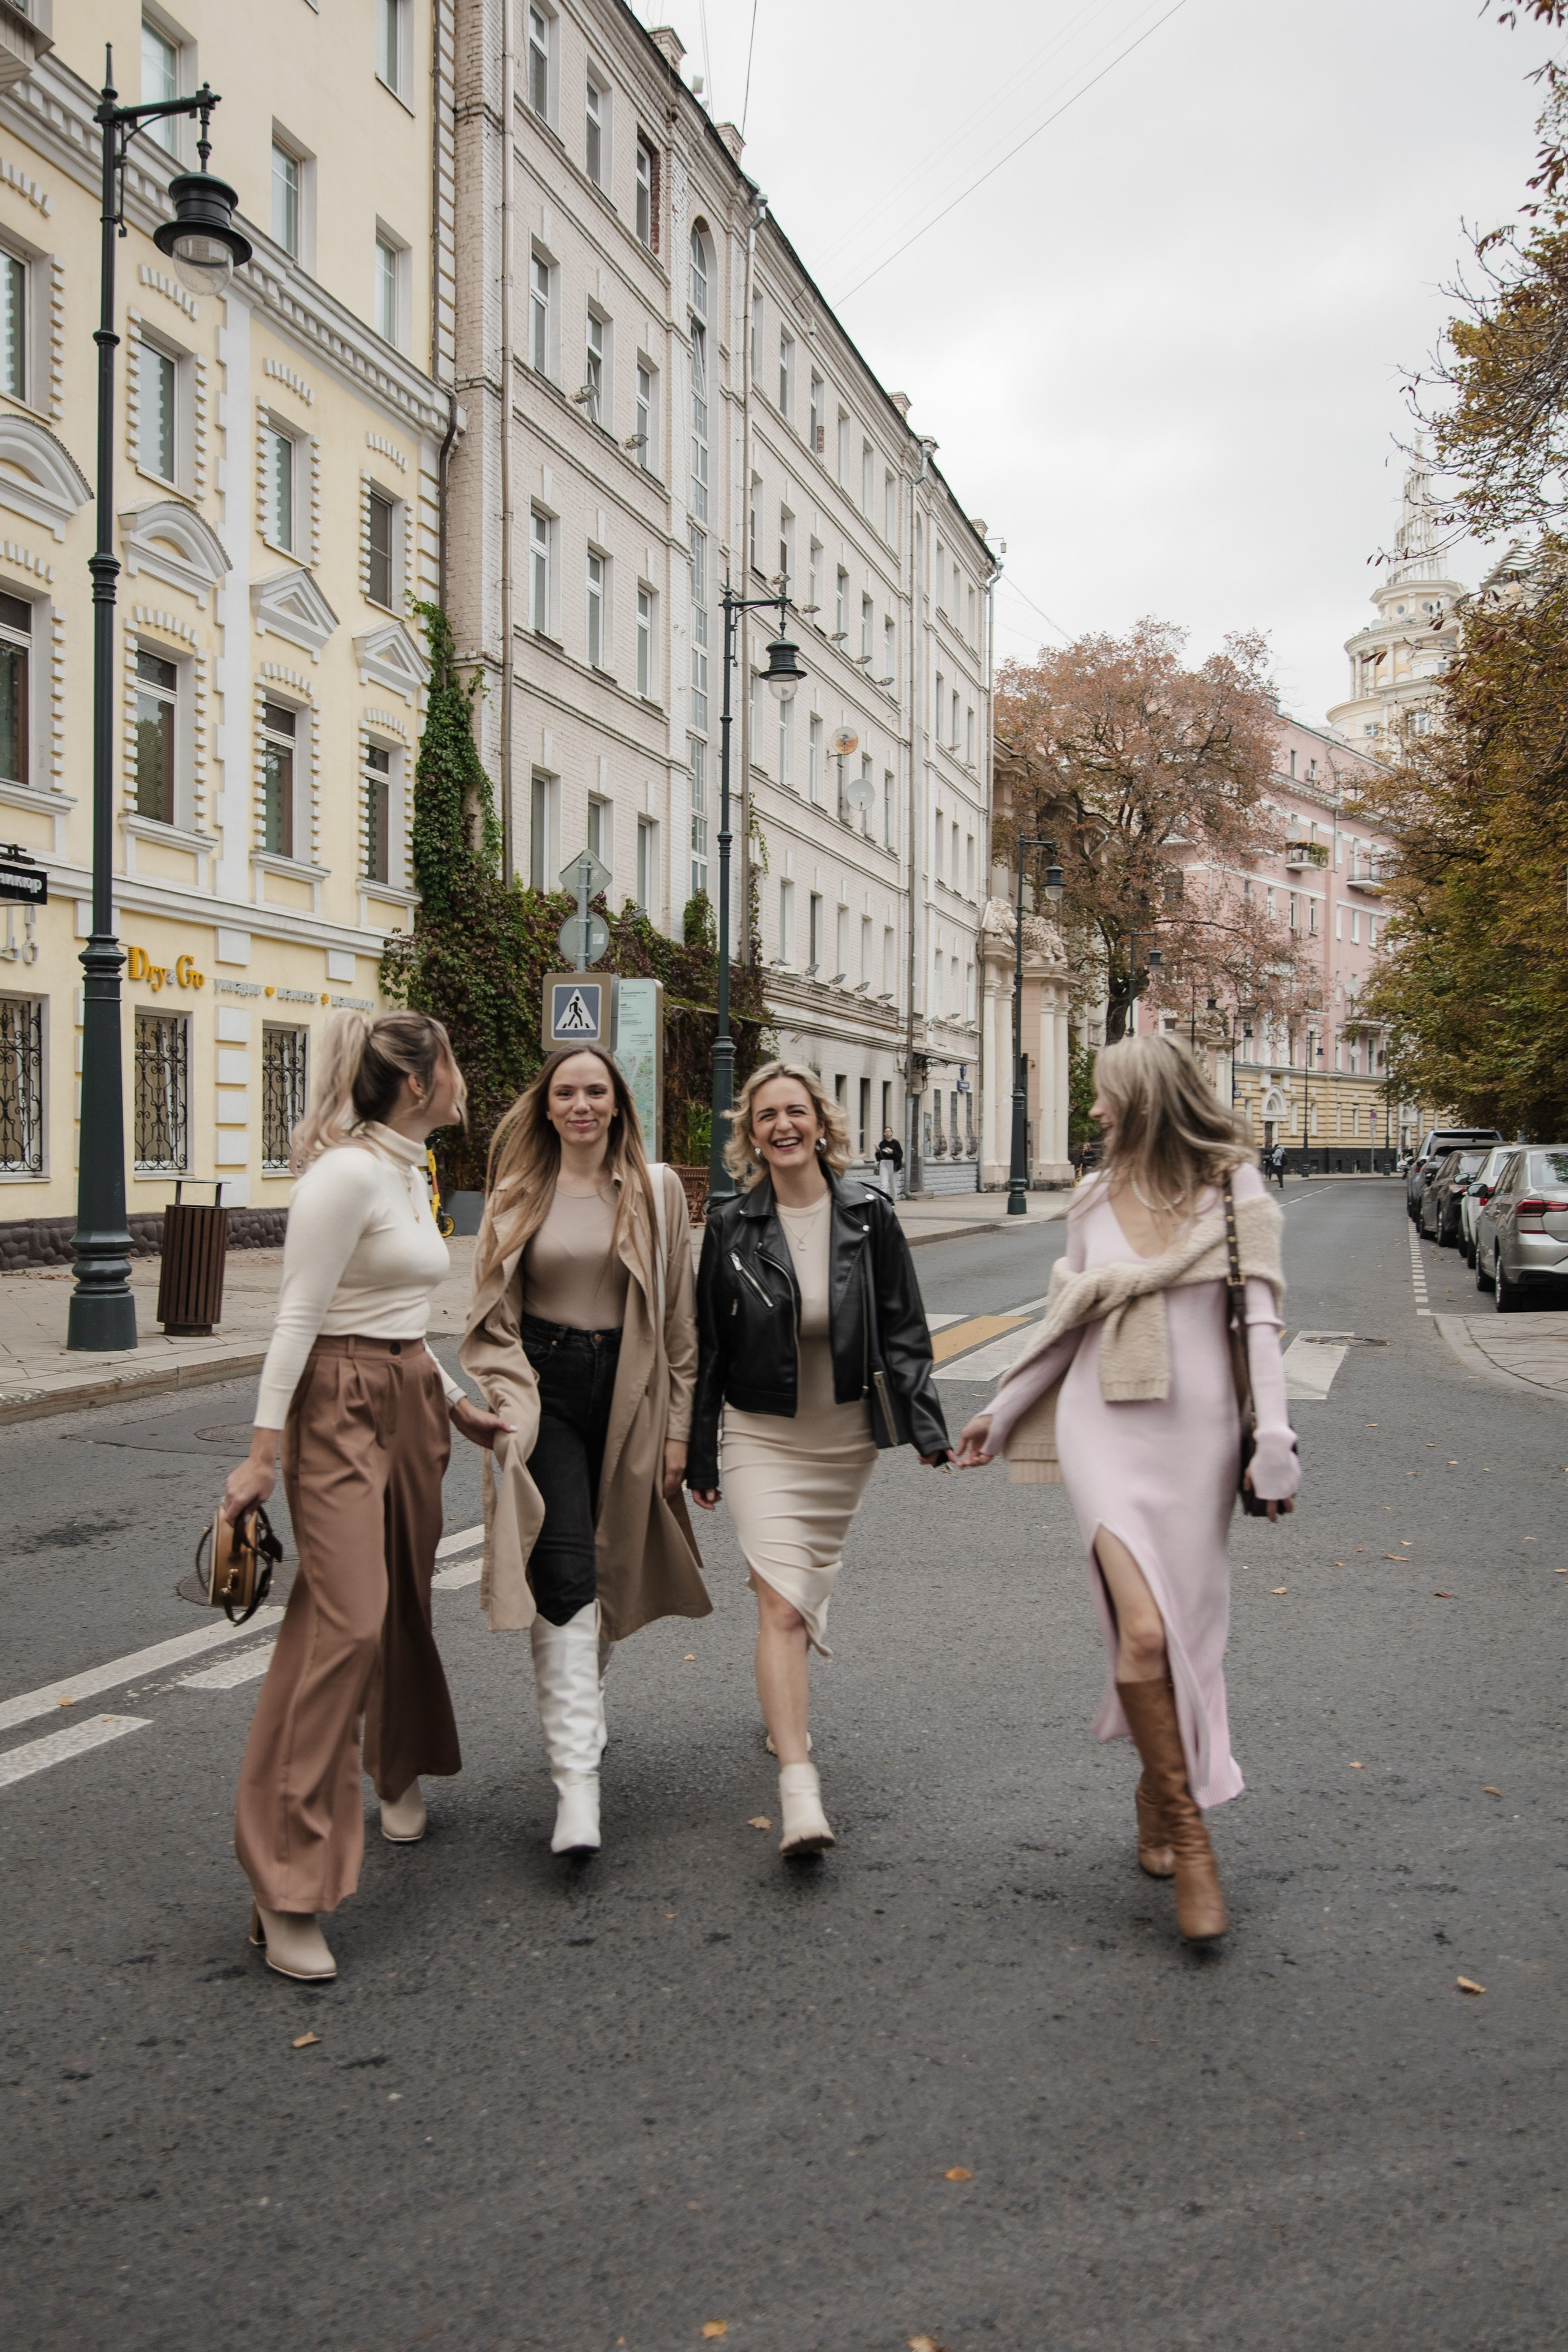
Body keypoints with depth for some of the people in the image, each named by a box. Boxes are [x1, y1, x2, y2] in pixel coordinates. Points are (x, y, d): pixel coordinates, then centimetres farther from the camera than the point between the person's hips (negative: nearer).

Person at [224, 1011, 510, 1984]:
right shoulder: (346, 1174, -16)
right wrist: (264, 1451, -18)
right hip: (341, 1407, -9)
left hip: (412, 1402, 9)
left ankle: (400, 1775, 40)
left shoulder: (411, 1171, 14)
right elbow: (299, 1316, -17)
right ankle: (289, 1886, -11)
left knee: (405, 1603, 17)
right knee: (344, 1622, -15)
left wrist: (457, 1403, 22)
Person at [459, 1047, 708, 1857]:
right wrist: (498, 1401, -5)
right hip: (544, 1388, -1)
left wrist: (677, 1426, 3)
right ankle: (577, 1780, -15)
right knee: (564, 1573, -13)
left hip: (626, 1393, 1)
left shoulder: (655, 1190, 2)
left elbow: (677, 1317, 4)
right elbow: (490, 1313, 8)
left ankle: (580, 1699, 43)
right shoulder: (518, 1194, 5)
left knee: (608, 1570, 14)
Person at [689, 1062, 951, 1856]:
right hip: (762, 1437, -2)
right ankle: (799, 1789, -19)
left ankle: (784, 1707, 45)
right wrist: (701, 1457, 4)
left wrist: (926, 1426, -6)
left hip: (847, 1437, 2)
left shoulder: (868, 1213, -2)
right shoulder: (731, 1224, -3)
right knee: (780, 1601, -14)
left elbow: (903, 1329, 2)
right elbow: (708, 1347, 2)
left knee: (813, 1582, 18)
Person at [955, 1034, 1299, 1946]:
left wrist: (1272, 1443, -11)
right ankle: (1187, 1829, -2)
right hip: (1106, 1429, 1)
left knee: (1184, 1633, 4)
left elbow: (1259, 1322, -2)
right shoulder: (1096, 1201, 11)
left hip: (1197, 1435, -1)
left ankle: (1160, 1791, 30)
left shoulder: (1233, 1193, 1)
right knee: (1144, 1632, -16)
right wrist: (999, 1415, 23)